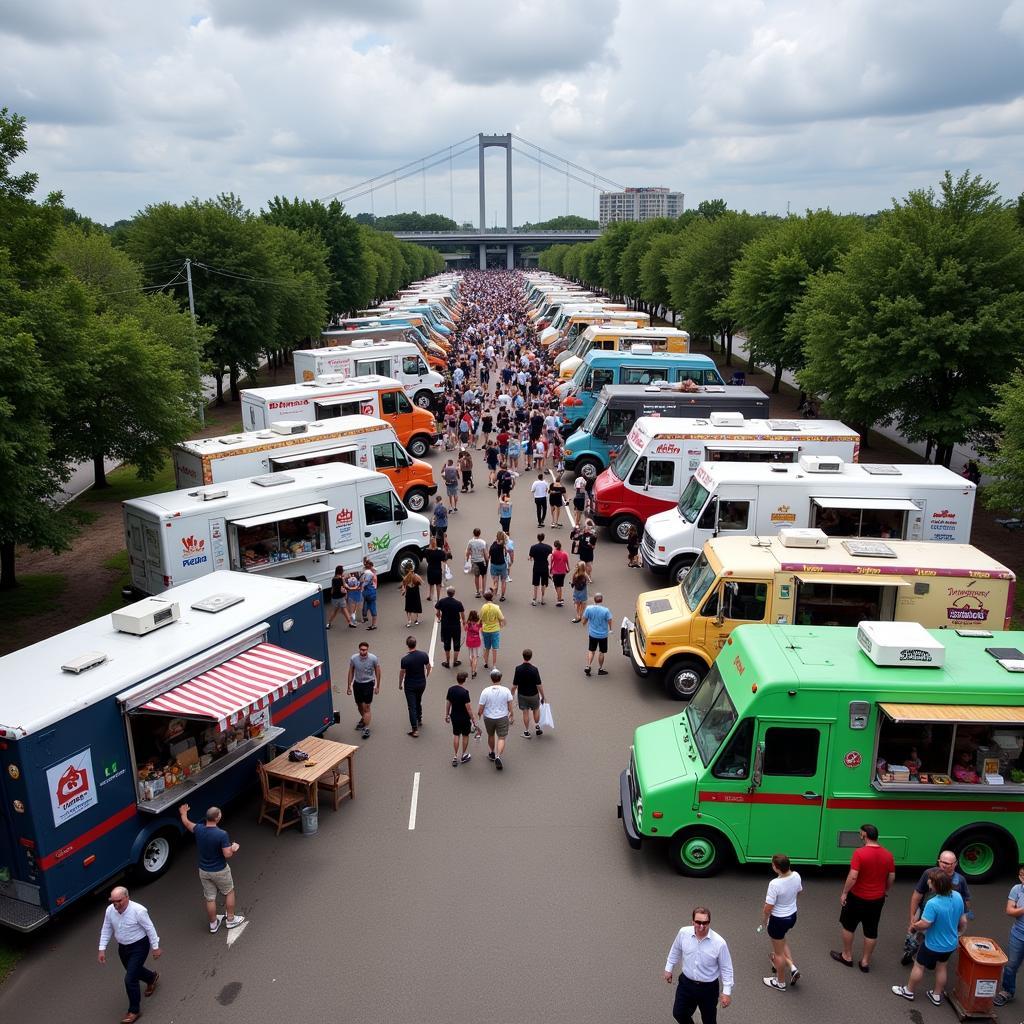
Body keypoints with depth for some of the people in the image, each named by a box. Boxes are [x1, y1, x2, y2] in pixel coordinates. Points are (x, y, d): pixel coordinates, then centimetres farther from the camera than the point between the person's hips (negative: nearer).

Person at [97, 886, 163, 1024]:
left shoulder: (138, 910, -29)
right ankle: (152, 977, 58)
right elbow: (106, 930, 1)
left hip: (139, 947, -6)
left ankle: (134, 1011, 11)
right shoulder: (110, 910, -14)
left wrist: (155, 947, -12)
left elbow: (150, 929, -18)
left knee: (130, 979, -10)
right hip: (123, 947, 6)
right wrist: (102, 949, -1)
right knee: (133, 971, 25)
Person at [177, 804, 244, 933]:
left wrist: (183, 813, 28)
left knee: (210, 898, 19)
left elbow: (186, 823, 8)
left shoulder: (199, 830, -14)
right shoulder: (222, 834, -29)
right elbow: (227, 855, -27)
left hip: (203, 871, 4)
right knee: (229, 893, 21)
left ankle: (213, 924, 35)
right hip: (220, 871, -4)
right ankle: (230, 920, 32)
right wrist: (234, 848, -5)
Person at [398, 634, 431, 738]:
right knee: (418, 702, 28)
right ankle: (419, 720, 44)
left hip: (410, 686, -4)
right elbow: (428, 667, 2)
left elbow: (402, 673, -11)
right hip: (422, 683, 4)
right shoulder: (424, 655, -13)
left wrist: (400, 684, 6)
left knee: (412, 706, 3)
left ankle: (415, 730, 3)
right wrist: (426, 677, 21)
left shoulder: (405, 659, -23)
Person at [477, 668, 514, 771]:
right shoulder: (506, 690, -14)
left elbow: (481, 708, -10)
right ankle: (498, 756, -13)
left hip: (488, 718, 1)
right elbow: (510, 705, -4)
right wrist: (512, 713, 15)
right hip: (502, 718, -1)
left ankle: (492, 754, 41)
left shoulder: (485, 691, -16)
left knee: (491, 736, 23)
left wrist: (479, 714, 11)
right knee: (501, 738, 6)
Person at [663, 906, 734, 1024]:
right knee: (678, 1013, 18)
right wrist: (669, 968, 12)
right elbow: (675, 951, 3)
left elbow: (726, 968, -12)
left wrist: (727, 992, -10)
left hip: (708, 988, -3)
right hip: (686, 983, 3)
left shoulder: (719, 942, -26)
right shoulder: (683, 933, -18)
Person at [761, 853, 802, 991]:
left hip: (778, 920, -7)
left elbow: (768, 908, -24)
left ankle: (780, 983, 34)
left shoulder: (775, 884, -34)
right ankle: (792, 968, 27)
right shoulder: (796, 876, -15)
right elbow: (800, 890, 9)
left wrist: (765, 920, -3)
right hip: (792, 916, 7)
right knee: (783, 941, 35)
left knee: (778, 952, 16)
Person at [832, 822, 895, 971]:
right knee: (871, 931, 15)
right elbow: (892, 877, 4)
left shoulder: (860, 853, -22)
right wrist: (886, 891, 22)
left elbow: (853, 876, -24)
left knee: (848, 926, 16)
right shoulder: (888, 855, -6)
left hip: (857, 897, -4)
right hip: (877, 899, 4)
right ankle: (865, 961, 25)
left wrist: (844, 893, -12)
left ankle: (847, 956, 28)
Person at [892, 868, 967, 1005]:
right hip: (950, 943, 6)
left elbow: (924, 924, -29)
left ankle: (908, 991, 33)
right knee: (941, 967, 26)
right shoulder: (958, 897, -14)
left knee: (919, 966, 16)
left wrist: (913, 926, -7)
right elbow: (963, 921, 0)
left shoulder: (933, 904, -36)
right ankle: (937, 995, 40)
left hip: (933, 944, -6)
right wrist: (959, 933, 19)